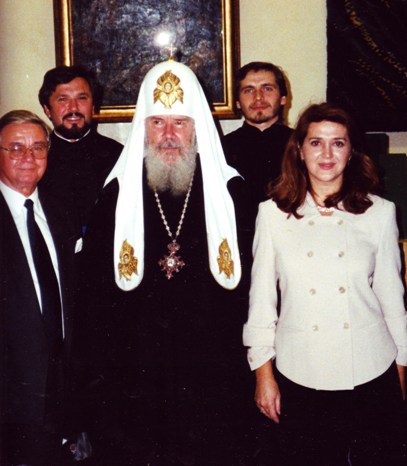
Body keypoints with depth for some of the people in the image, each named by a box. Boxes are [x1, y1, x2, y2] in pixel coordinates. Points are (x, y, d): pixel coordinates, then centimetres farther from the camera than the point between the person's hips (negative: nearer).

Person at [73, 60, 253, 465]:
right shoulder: (115, 197, 1)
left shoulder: (231, 192, 1)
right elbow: (93, 302, 4)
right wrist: (96, 384, 1)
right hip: (131, 393, 0)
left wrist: (245, 367, -3)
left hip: (213, 391, 0)